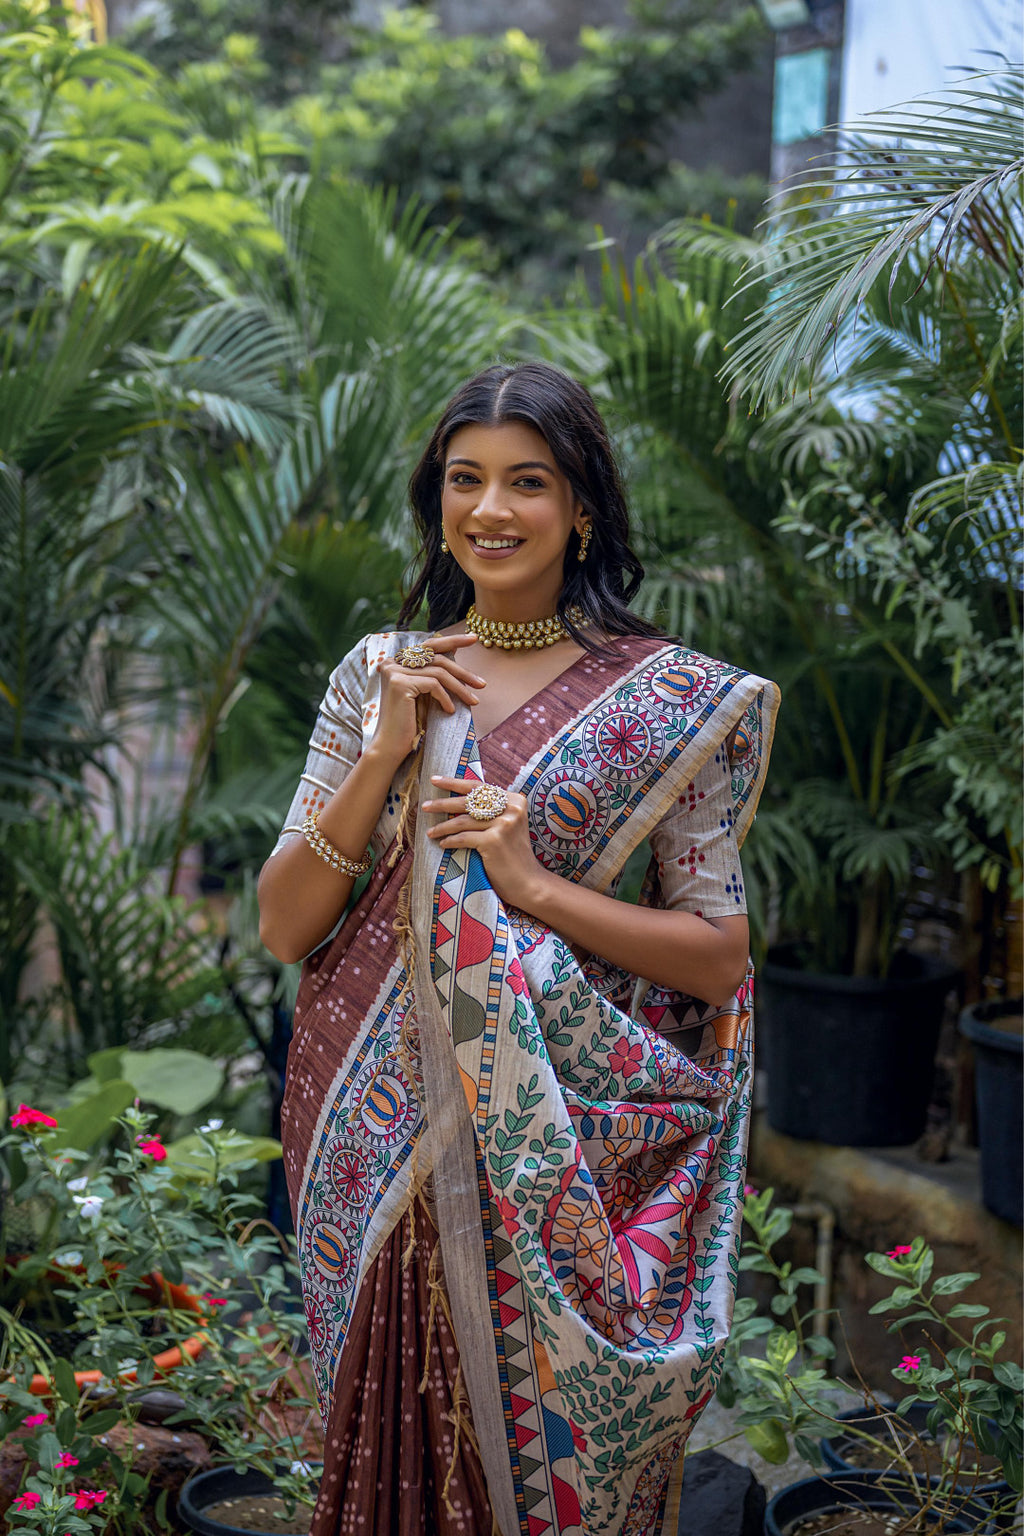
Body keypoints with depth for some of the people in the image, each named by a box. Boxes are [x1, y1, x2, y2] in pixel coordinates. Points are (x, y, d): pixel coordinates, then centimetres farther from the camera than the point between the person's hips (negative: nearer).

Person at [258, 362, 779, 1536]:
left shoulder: (670, 699, -3)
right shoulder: (378, 676, 4)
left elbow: (719, 956, -4)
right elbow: (282, 928, -1)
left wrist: (535, 886, -16)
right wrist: (387, 753, -12)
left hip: (569, 1151, -2)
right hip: (383, 1140, 2)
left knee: (556, 1439, 9)